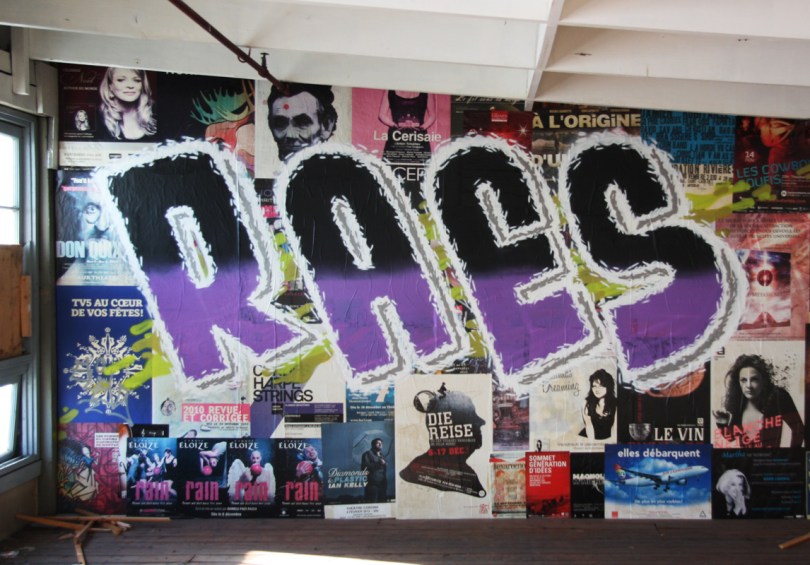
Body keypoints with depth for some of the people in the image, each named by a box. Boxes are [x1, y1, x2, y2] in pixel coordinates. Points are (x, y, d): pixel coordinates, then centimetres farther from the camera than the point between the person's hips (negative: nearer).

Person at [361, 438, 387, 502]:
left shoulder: (381, 455, 25)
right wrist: (378, 464, -14)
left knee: (382, 502, 3)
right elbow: (365, 467, -11)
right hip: (372, 483, -7)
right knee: (372, 503, -14)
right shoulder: (368, 454, 4)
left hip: (382, 483, 7)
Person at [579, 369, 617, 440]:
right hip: (587, 438, 1)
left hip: (607, 441, -1)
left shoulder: (615, 404, -2)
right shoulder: (587, 402, 0)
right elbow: (588, 424, -7)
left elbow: (615, 428, -5)